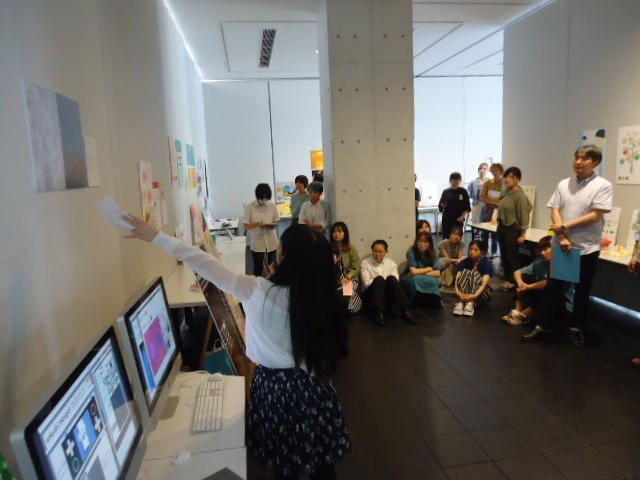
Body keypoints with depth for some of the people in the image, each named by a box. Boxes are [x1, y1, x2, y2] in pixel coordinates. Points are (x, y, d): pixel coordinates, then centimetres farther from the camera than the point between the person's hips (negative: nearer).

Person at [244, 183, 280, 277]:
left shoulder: (272, 205, -2)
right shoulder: (250, 207, -8)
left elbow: (276, 221, 7)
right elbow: (246, 226, -7)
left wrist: (272, 225, -15)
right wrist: (257, 224, -24)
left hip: (272, 242, 2)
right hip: (257, 243, -2)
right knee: (258, 267, 6)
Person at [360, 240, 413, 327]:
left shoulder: (391, 263, 13)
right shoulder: (365, 263, 5)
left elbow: (396, 281, 0)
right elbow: (366, 283, -6)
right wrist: (382, 280, -9)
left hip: (389, 297, 2)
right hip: (372, 295, -2)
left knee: (391, 278, -28)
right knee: (379, 279, -30)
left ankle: (404, 311, -31)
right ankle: (378, 313, -36)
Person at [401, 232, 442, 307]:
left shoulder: (432, 253, -6)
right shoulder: (411, 252, -16)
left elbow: (437, 273, -13)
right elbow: (413, 271, -24)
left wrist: (420, 273, -20)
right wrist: (429, 268, -12)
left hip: (427, 279, 2)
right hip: (410, 278, -2)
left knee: (434, 281, -32)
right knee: (417, 280, -37)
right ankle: (417, 303, -12)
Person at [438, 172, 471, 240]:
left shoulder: (463, 191, 3)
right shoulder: (446, 192, 5)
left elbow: (467, 207, 3)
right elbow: (440, 205, 7)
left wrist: (462, 216, -9)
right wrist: (443, 205, -15)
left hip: (458, 219, -1)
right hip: (447, 219, 1)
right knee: (446, 238, -3)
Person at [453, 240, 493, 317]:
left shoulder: (486, 263, -11)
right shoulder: (464, 262, -3)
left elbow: (484, 283, -25)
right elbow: (457, 279, -17)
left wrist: (475, 295, -42)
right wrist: (457, 292, -37)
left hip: (482, 293, -2)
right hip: (465, 292, 2)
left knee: (475, 273, -27)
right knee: (466, 272, -23)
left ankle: (471, 304, -40)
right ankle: (461, 302, -35)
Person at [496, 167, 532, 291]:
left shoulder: (520, 195, -16)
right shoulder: (505, 193, 6)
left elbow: (523, 215, -16)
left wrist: (522, 234, -15)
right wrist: (498, 227, 14)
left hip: (513, 229, -7)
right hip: (502, 227, 7)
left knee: (512, 256, 4)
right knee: (504, 256, 14)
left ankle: (513, 281, 18)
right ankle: (507, 279, 26)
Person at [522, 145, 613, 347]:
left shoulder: (603, 185, -6)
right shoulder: (564, 184, 5)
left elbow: (595, 216, -13)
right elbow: (555, 211, 0)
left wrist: (565, 226, -11)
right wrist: (562, 238, -12)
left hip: (587, 248, -3)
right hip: (561, 245, 3)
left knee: (582, 292, 11)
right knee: (553, 288, 9)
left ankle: (577, 329, 27)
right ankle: (543, 327, 16)